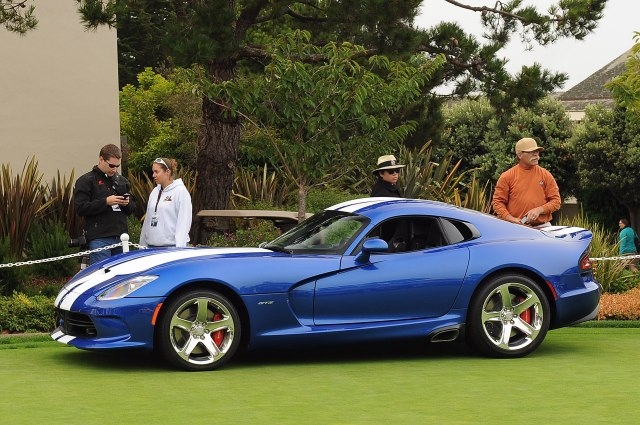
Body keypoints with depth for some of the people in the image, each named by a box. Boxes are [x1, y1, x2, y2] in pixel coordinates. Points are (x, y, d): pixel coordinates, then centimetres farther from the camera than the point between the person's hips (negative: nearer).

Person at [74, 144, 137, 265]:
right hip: (99, 239, -6)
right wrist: (106, 202, -17)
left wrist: (127, 204, -1)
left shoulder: (122, 181, 19)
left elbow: (132, 208, 23)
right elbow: (80, 208, -10)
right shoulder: (86, 181, 0)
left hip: (121, 237, 6)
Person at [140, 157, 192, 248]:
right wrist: (143, 244, 15)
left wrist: (179, 248, -20)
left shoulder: (181, 192, -7)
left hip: (171, 245, -7)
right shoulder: (155, 192, 15)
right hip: (152, 245, 7)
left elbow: (184, 222, -13)